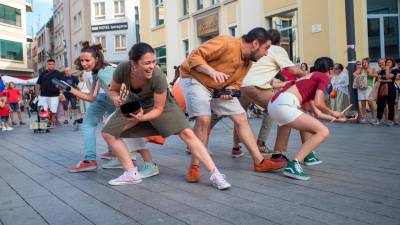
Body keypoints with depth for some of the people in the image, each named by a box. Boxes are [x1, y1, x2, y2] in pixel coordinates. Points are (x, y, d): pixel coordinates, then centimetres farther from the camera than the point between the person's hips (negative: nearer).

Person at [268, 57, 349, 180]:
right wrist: (332, 113, 13)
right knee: (323, 132, -11)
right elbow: (318, 103, -6)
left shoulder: (310, 79, 32)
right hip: (284, 104, -10)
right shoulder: (324, 77, 9)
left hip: (273, 104, 10)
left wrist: (336, 118, 46)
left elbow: (318, 113, 32)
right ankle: (293, 165, -19)